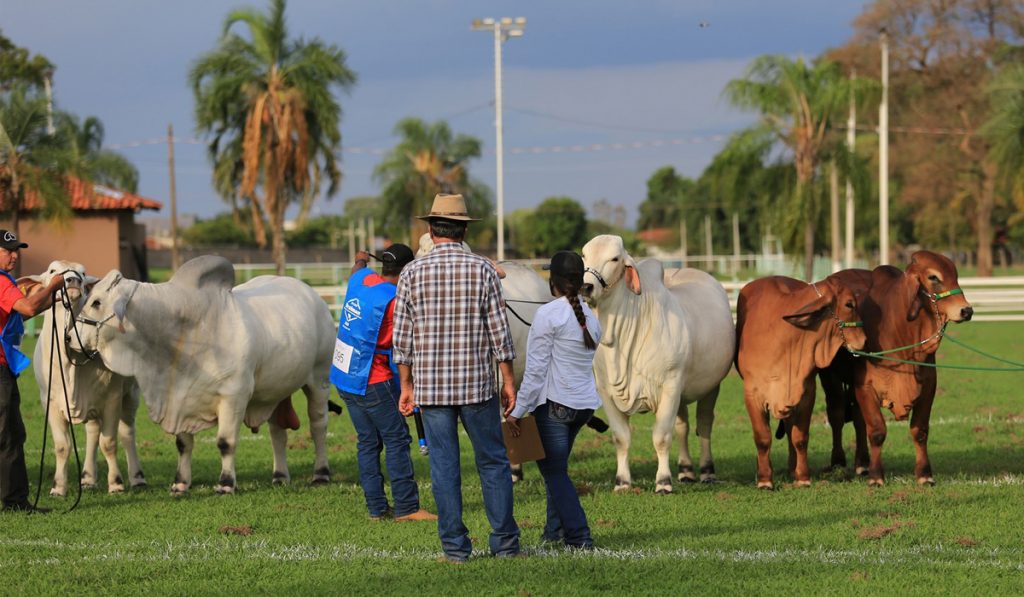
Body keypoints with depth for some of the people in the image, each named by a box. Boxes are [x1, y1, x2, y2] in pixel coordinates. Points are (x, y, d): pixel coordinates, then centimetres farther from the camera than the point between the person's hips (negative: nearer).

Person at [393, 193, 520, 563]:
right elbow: (499, 332, -3)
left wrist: (406, 386, 8)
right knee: (493, 462, 10)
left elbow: (402, 337, 0)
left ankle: (454, 545, 6)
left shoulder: (413, 273, -1)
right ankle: (504, 541, 11)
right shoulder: (482, 270, -3)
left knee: (444, 466, 5)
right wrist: (508, 382, 4)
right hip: (477, 385, -1)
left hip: (430, 387, 1)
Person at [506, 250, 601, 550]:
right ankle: (555, 530, 22)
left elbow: (535, 370, -13)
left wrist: (517, 411, -9)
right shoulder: (590, 317, 9)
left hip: (554, 403, -7)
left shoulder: (548, 314, -12)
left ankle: (579, 536, -7)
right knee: (556, 466, 20)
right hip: (585, 403, 7)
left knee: (554, 470, 0)